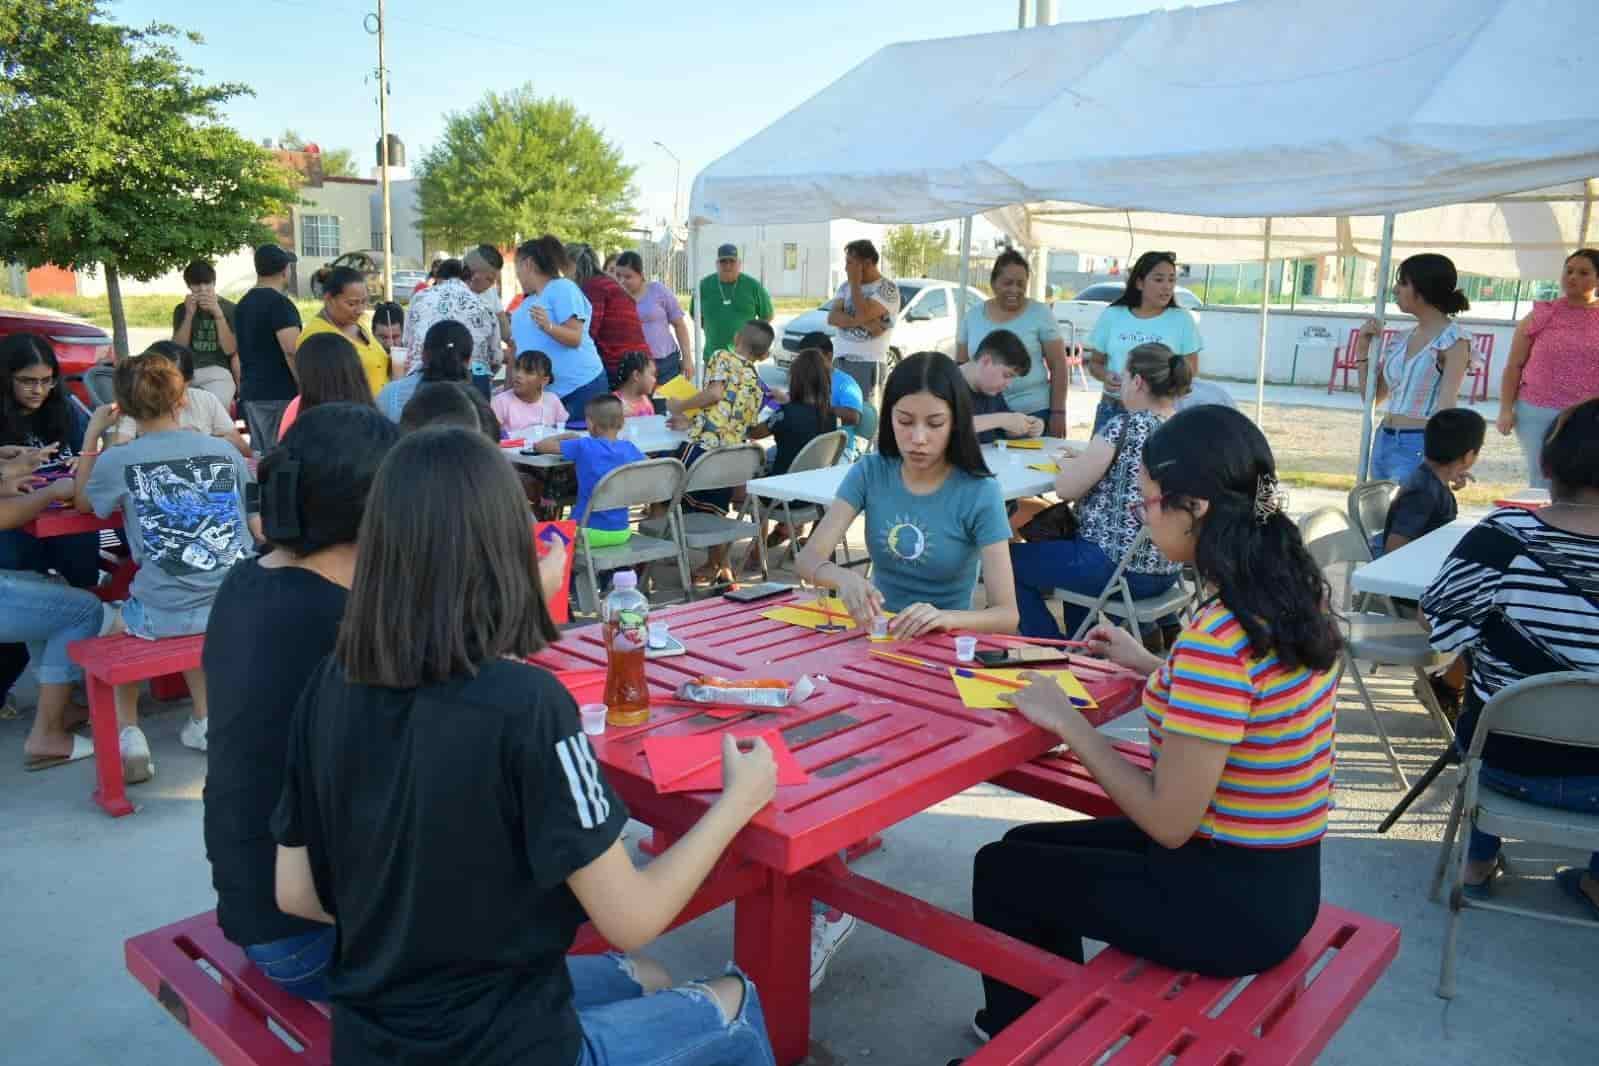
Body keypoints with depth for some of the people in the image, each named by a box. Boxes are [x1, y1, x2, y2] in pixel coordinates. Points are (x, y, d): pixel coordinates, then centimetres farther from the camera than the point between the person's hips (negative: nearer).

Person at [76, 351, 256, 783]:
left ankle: (128, 734, 20)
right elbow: (259, 528, 9)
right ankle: (205, 720, 31)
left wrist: (92, 434, 17)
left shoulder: (117, 461, -6)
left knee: (112, 626, 32)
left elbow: (83, 502, 17)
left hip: (163, 614, -2)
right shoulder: (226, 452, 0)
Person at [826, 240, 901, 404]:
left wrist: (855, 283, -6)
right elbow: (832, 318, 2)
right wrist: (863, 322, -13)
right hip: (839, 360, 6)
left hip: (867, 363, -6)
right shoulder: (846, 286, 15)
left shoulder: (887, 288, -5)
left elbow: (862, 314, -18)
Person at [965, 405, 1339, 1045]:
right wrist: (1151, 668, 12)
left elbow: (1168, 824, -23)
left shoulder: (1216, 639, -30)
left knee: (1003, 870, 10)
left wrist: (1067, 723, -15)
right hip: (1278, 878, 9)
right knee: (1033, 846, 21)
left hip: (1230, 900, -8)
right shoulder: (1290, 595, -2)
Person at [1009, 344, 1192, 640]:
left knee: (1010, 560, 11)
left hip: (1119, 568, -8)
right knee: (1069, 538, 36)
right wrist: (1089, 459, 16)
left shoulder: (1126, 426, -18)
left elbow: (1065, 488, -15)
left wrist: (1069, 463, 5)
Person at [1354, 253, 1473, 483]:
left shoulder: (1453, 341, -6)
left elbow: (1446, 404, -18)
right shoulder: (1401, 339, 14)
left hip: (1419, 447, -7)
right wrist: (1363, 347, 9)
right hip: (1383, 442, 7)